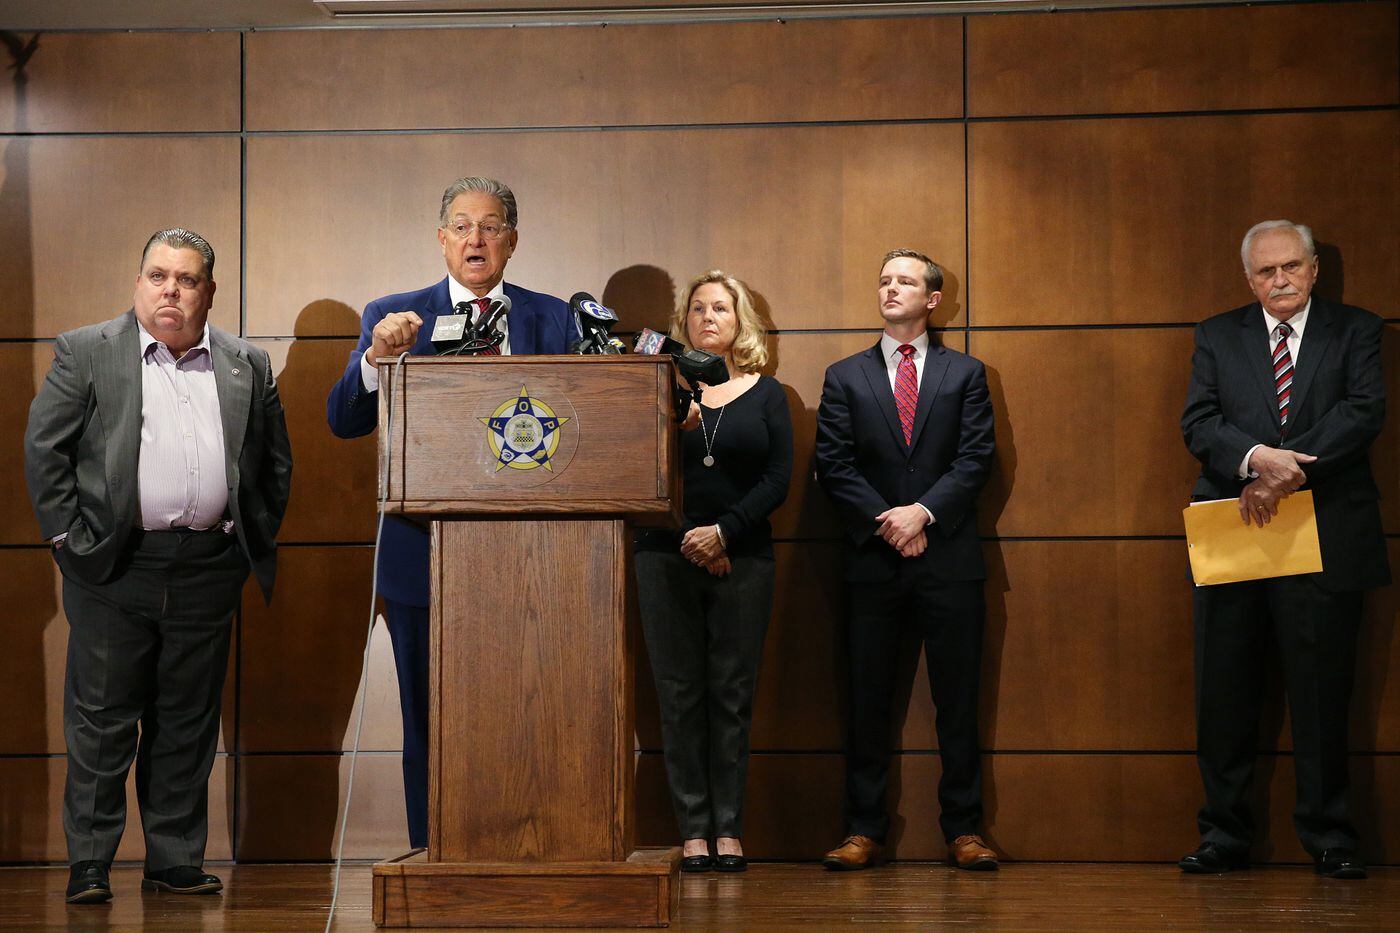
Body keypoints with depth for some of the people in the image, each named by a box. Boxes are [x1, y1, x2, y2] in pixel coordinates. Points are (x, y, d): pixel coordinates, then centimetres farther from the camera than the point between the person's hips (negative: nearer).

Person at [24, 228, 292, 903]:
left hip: (208, 570, 3)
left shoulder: (248, 366, 11)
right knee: (102, 722, 2)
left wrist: (256, 543, 9)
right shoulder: (86, 353, 3)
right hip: (113, 569, -2)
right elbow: (43, 448, 0)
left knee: (187, 725, 9)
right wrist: (68, 537, -5)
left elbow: (275, 461, 16)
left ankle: (176, 861, 18)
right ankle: (89, 865, 11)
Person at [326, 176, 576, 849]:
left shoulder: (553, 319, 10)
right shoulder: (392, 318, 7)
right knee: (430, 723, 6)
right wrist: (377, 357, -21)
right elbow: (343, 421, -2)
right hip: (425, 559, 0)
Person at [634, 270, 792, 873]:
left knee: (733, 694, 0)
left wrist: (723, 532, -10)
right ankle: (693, 830, 3)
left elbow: (778, 479, 1)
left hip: (743, 558, 0)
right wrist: (693, 542, -10)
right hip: (667, 557, 0)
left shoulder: (766, 394, 9)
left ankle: (729, 829, 4)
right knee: (680, 694, -1)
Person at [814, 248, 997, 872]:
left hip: (949, 560, 0)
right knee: (868, 700, 2)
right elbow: (834, 465, 2)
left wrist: (924, 511, -13)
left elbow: (976, 458, 0)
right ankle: (864, 831, 8)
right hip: (872, 562, 1)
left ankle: (963, 831, 8)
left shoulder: (965, 373, 10)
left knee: (958, 700, 1)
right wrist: (886, 522, -10)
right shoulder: (845, 377, 11)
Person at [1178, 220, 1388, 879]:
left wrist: (1286, 471, -17)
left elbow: (1364, 411, -7)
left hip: (1324, 535, -2)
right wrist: (1257, 457, -19)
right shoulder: (1218, 336, 13)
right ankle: (1224, 836, 12)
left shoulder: (1354, 330, 8)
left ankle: (1329, 838, 12)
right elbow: (1198, 423, 1)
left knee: (1322, 694, 2)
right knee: (1224, 695, 3)